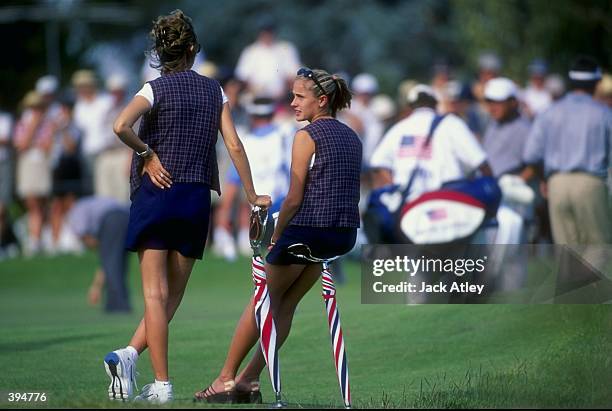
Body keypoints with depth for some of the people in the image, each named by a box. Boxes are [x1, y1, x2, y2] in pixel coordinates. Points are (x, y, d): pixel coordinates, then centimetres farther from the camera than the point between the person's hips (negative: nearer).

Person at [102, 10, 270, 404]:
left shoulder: (156, 88, -3)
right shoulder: (214, 90, 7)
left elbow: (121, 126, -21)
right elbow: (234, 144, 4)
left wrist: (147, 154, -5)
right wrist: (252, 195, 11)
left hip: (156, 194, -2)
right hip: (197, 198, 2)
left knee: (156, 294, -2)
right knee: (172, 296, 10)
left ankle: (162, 384, -9)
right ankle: (131, 353, -8)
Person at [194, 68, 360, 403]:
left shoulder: (307, 136, -8)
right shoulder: (352, 138, 14)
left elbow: (295, 199, -11)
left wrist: (276, 235, 3)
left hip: (306, 230, -7)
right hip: (344, 235, 7)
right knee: (286, 306, 14)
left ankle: (226, 379, 10)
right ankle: (249, 380, 13)